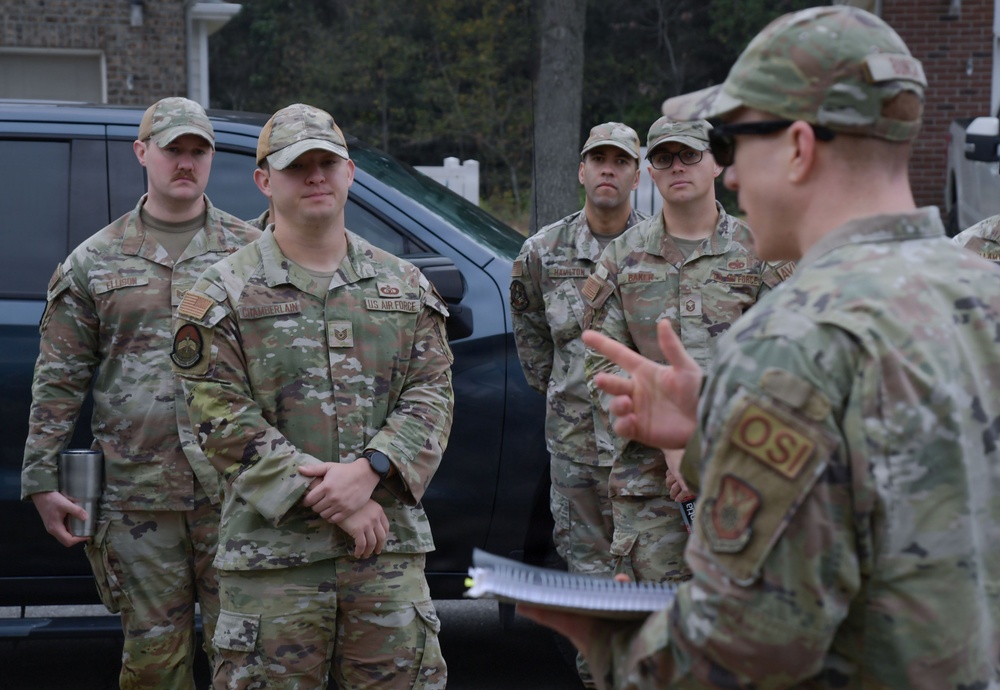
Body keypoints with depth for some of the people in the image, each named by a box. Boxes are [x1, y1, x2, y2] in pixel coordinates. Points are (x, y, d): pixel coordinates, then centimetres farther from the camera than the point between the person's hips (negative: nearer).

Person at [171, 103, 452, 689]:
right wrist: (328, 501, -14)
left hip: (391, 546, 3)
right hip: (271, 549, -3)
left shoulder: (404, 285, 12)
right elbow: (224, 419, -7)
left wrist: (368, 471, -13)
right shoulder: (225, 295, 1)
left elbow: (432, 394, 5)